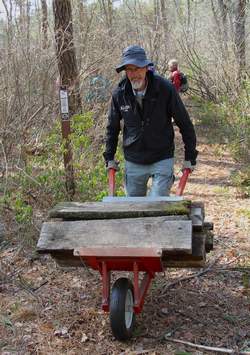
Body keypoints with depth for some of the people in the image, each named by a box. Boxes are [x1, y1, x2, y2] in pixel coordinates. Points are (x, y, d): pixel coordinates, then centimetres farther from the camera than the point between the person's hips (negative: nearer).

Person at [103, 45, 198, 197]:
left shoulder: (165, 89, -14)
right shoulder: (119, 93, -6)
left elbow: (185, 124, -6)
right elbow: (112, 127, 10)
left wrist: (190, 157, -3)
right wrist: (110, 157, 10)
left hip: (162, 160, -3)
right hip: (133, 161, 3)